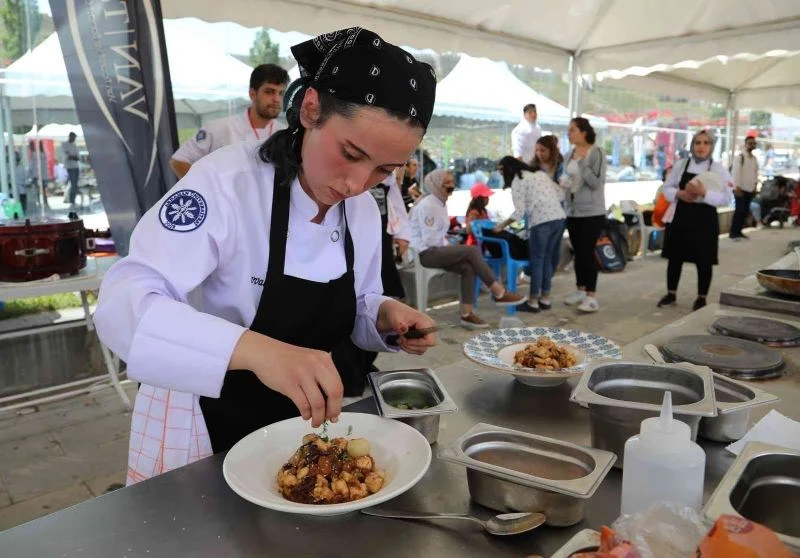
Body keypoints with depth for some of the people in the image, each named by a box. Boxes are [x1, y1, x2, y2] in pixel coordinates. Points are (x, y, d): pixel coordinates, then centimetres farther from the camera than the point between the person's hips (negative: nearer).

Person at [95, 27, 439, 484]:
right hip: (203, 428, -4)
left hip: (295, 423, 5)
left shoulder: (364, 211, -6)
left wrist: (386, 316, -17)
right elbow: (123, 305, -34)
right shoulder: (226, 182, -25)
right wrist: (254, 348, -49)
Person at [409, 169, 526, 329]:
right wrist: (448, 245, -7)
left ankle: (467, 314, -11)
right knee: (472, 251, -20)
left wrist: (447, 246, 3)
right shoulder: (427, 205, -15)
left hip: (434, 250, 9)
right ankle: (499, 293, -14)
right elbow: (429, 239, -19)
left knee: (468, 268, -13)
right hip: (424, 253, -9)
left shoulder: (440, 203, 14)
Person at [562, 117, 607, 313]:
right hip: (572, 211, 6)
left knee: (587, 253, -9)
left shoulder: (596, 153, -10)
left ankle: (591, 297, -4)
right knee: (578, 253, 12)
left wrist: (583, 162, -22)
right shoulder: (570, 154, 9)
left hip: (592, 212, -6)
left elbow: (596, 183, -18)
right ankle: (581, 290, 24)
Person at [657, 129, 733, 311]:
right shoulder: (680, 165, 5)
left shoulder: (719, 170, -3)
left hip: (704, 220, -2)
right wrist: (679, 194, -12)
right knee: (675, 257, 9)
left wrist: (704, 193, -23)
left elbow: (726, 199, -7)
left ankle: (701, 298, 19)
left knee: (703, 261, 4)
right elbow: (667, 188, 9)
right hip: (680, 217, 2)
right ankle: (671, 294, 23)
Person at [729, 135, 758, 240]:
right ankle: (733, 233, -3)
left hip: (750, 189, 7)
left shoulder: (754, 159, 13)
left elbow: (756, 172, 19)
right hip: (740, 188, -7)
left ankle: (738, 231, 16)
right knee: (739, 211, -9)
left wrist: (755, 185, 12)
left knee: (745, 211, 8)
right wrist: (737, 187, -18)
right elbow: (736, 172, -14)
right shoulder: (740, 157, -10)